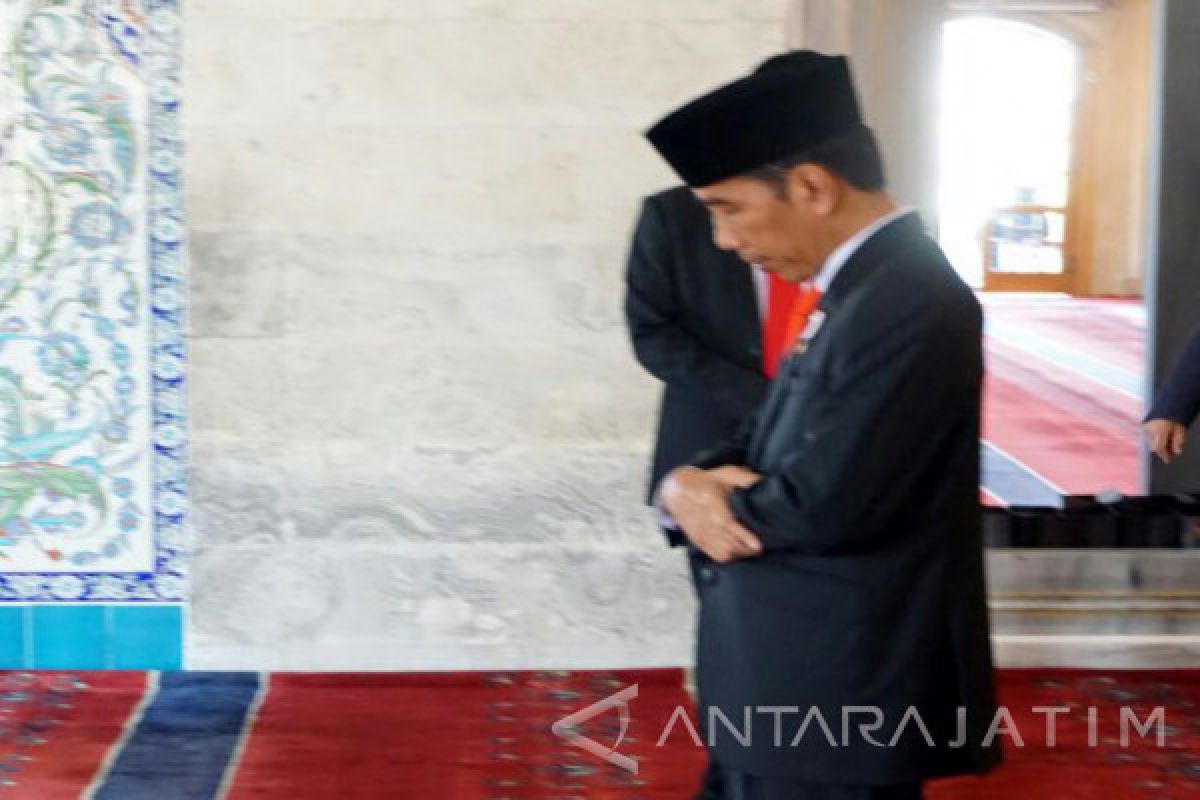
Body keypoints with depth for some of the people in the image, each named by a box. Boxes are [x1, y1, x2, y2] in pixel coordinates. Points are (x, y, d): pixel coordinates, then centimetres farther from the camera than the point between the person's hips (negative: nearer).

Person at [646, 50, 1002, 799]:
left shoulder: (910, 301, -21)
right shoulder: (860, 288, 11)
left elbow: (824, 506, -26)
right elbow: (766, 447, 15)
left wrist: (692, 492, -8)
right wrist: (690, 485, -7)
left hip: (842, 699, -9)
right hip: (802, 686, 9)